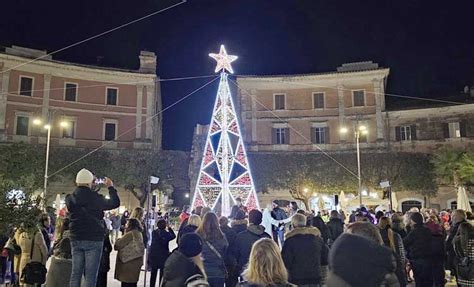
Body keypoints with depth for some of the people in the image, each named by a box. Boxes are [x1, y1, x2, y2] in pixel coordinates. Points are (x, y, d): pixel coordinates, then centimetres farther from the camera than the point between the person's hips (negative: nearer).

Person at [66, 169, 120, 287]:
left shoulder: (70, 199, -2)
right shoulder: (95, 198, -13)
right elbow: (115, 203, 0)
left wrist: (88, 187, 23)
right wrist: (111, 187, 13)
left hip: (76, 239, 4)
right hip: (94, 240, -4)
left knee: (75, 274, 11)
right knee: (90, 276, 0)